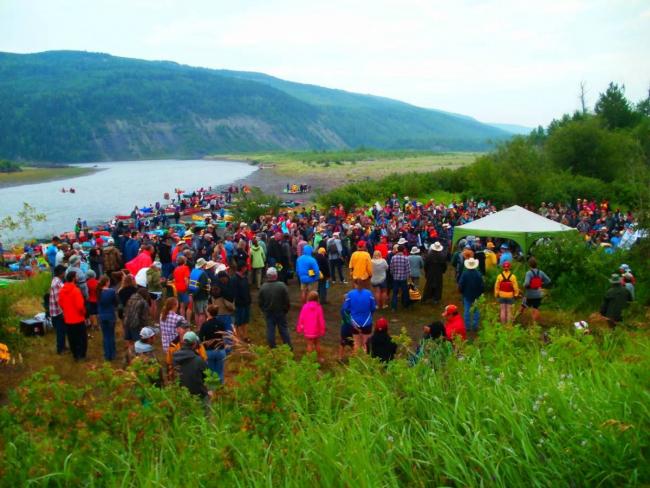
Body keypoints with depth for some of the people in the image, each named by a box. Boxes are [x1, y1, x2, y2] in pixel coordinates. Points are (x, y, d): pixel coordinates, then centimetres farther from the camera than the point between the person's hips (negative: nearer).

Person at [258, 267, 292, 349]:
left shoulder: (263, 287, -10)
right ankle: (288, 347, 17)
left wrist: (264, 310, 13)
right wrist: (286, 310, 5)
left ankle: (272, 347, 14)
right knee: (283, 328, 11)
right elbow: (287, 300, -10)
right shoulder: (282, 285, -15)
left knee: (270, 330, 9)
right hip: (280, 312, -1)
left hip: (268, 312, 1)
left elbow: (260, 301, -1)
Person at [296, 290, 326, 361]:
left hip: (307, 331, 0)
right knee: (317, 343, 17)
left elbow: (301, 318, -4)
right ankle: (318, 357, 26)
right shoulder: (318, 307, -10)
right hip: (316, 330, 0)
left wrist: (299, 329, 6)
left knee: (309, 344, 7)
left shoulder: (305, 307, -8)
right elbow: (321, 320, -8)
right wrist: (322, 330, 2)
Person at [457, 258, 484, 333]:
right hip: (476, 296, 0)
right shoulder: (478, 274, -12)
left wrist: (461, 292, 9)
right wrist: (480, 293, 10)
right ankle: (475, 326, 12)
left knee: (467, 311, 8)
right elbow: (481, 285, -6)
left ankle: (467, 326, 12)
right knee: (476, 311, 11)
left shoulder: (464, 274, -14)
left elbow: (460, 285, -9)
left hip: (467, 295, 0)